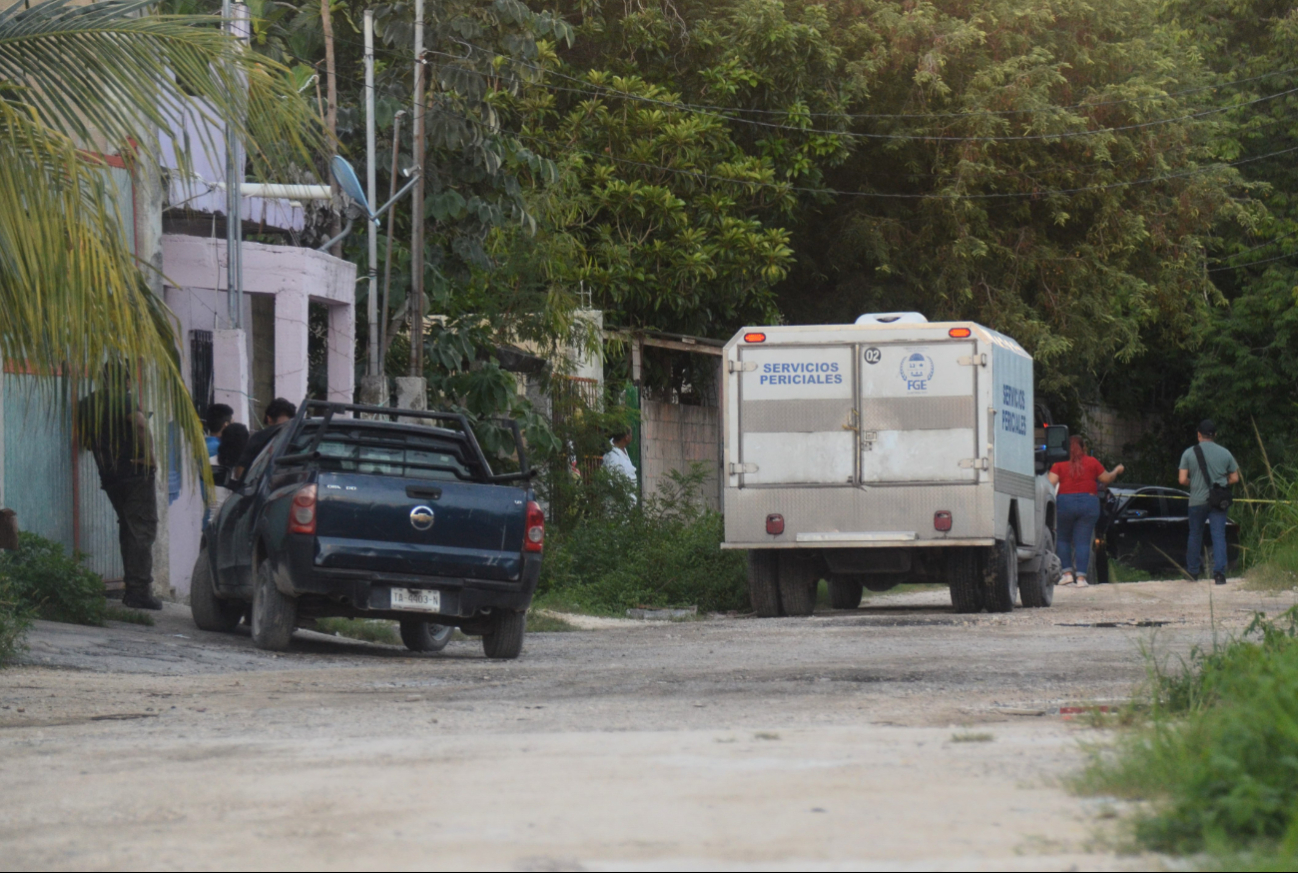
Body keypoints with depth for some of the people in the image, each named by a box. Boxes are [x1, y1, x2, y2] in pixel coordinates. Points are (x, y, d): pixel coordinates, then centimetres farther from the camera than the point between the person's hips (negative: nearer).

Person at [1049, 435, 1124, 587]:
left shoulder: (1060, 465, 3)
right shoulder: (1092, 462, 6)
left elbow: (1050, 483, -8)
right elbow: (1107, 478, 15)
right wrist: (1117, 471, 34)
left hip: (1066, 502, -1)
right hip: (1089, 503, 1)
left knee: (1063, 539, 14)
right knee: (1083, 541, 1)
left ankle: (1067, 573, 3)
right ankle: (1081, 576, -7)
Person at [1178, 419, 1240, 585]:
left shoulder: (1189, 453, -3)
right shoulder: (1225, 453, 1)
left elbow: (1182, 479, -6)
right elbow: (1235, 478, 5)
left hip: (1197, 501, 0)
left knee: (1195, 535, 16)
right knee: (1219, 536, -3)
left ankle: (1193, 570, 25)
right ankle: (1219, 571, -15)